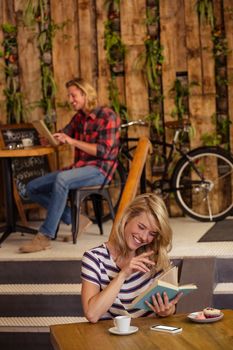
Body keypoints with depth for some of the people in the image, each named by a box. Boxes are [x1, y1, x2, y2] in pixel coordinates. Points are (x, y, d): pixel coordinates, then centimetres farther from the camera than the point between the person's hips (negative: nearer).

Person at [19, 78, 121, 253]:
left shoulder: (107, 116, -8)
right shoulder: (79, 117, 15)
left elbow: (103, 151, -16)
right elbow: (62, 136, 21)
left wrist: (73, 141, -19)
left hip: (100, 170, -9)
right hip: (80, 167, 9)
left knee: (61, 179, -38)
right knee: (32, 187, 0)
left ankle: (45, 237, -37)